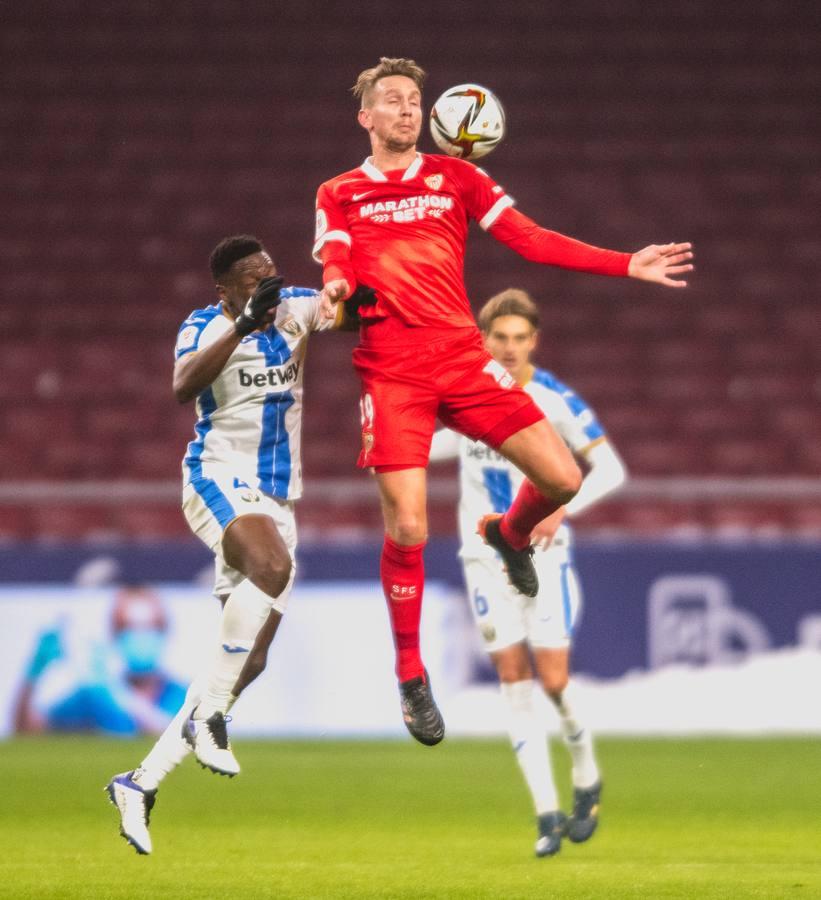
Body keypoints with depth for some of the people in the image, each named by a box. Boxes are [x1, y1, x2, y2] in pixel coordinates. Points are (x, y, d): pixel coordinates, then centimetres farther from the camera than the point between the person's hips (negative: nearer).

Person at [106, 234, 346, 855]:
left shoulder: (295, 308, 7)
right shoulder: (206, 326, -5)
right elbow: (184, 386, -23)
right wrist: (244, 324, -32)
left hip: (275, 496, 6)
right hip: (220, 480, -6)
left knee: (248, 658, 3)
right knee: (273, 566, -37)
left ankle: (142, 782, 11)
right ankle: (210, 716, -27)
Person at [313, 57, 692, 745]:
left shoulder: (455, 177, 13)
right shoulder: (340, 194, 9)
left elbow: (531, 240, 7)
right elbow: (336, 265, -5)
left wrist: (625, 264, -3)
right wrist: (337, 287, -31)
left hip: (463, 358, 3)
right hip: (391, 373, -3)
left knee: (563, 480, -7)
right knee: (407, 527, -13)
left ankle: (510, 534, 30)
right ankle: (411, 676, 7)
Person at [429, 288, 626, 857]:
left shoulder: (556, 400, -9)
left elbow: (610, 470, -8)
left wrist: (563, 507, -22)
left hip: (545, 555, -3)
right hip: (486, 557, 3)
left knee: (553, 678, -9)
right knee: (513, 679, -2)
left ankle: (588, 779, 19)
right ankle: (547, 813, 1)